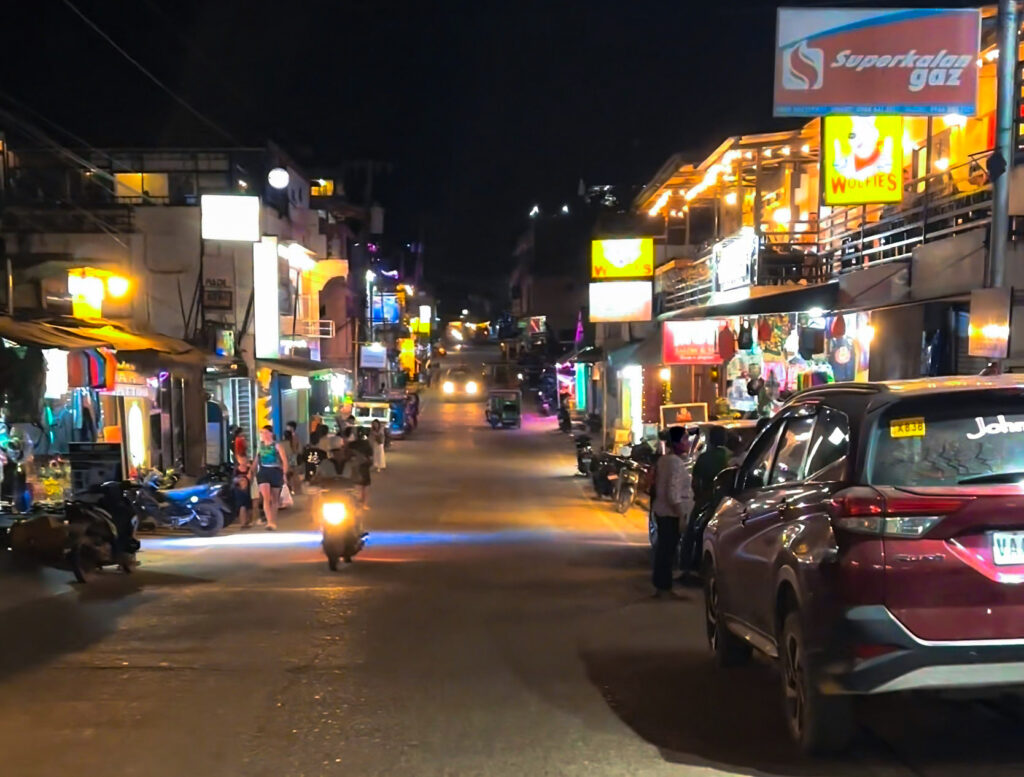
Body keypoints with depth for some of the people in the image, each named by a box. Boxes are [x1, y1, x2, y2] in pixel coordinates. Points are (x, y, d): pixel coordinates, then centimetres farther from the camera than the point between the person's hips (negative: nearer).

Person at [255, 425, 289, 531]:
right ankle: (270, 522, -23)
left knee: (274, 500, 8)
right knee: (266, 497, -15)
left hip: (275, 472, -2)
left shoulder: (277, 446, -1)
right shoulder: (260, 446, 10)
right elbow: (256, 461, 15)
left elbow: (285, 461, -4)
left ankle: (274, 522, 20)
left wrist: (284, 474, -12)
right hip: (263, 472, 2)